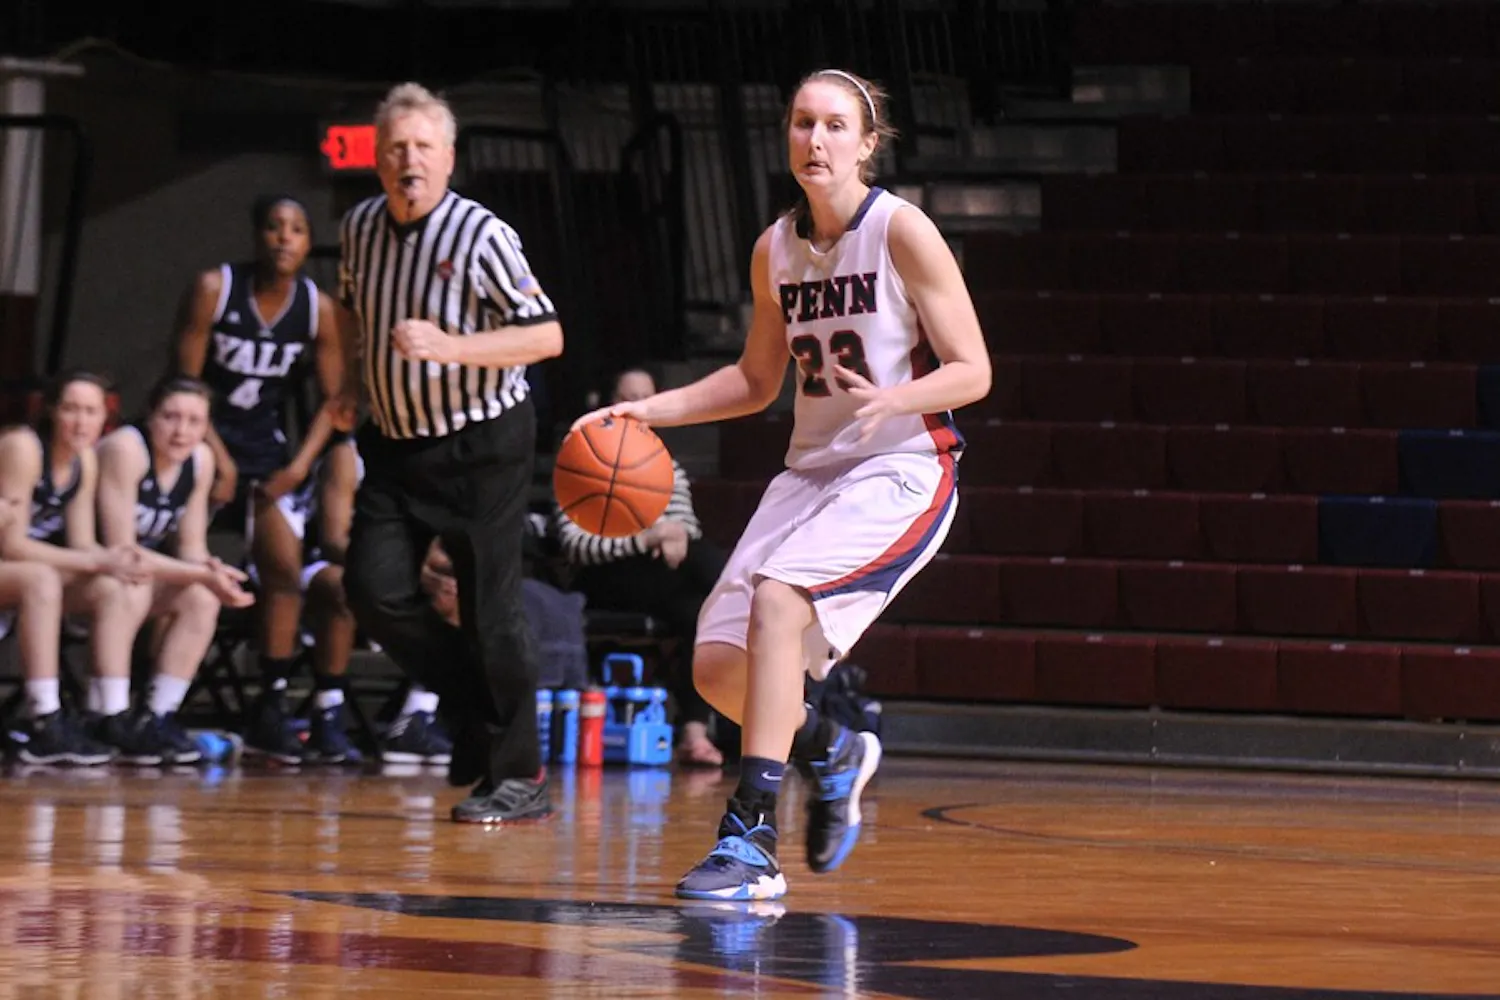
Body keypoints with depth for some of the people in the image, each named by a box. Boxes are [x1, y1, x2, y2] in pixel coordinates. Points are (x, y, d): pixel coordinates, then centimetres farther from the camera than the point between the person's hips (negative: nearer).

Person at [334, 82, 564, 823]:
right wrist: (345, 375, 13)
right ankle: (473, 706, 14)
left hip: (483, 445, -6)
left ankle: (518, 778, 5)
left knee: (489, 609, -5)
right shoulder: (360, 228, 3)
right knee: (375, 588, -8)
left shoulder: (482, 236, -16)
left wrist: (450, 346, -29)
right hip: (397, 444, 6)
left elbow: (547, 336, -19)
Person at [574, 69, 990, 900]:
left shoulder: (903, 232, -10)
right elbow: (757, 381, 19)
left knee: (777, 600, -29)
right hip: (813, 470, 7)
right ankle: (832, 754, 30)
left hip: (902, 470, -7)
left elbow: (972, 371, -11)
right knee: (717, 665, -2)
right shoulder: (775, 249, 7)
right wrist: (650, 410, 7)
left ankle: (750, 840, -26)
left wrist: (894, 400, -30)